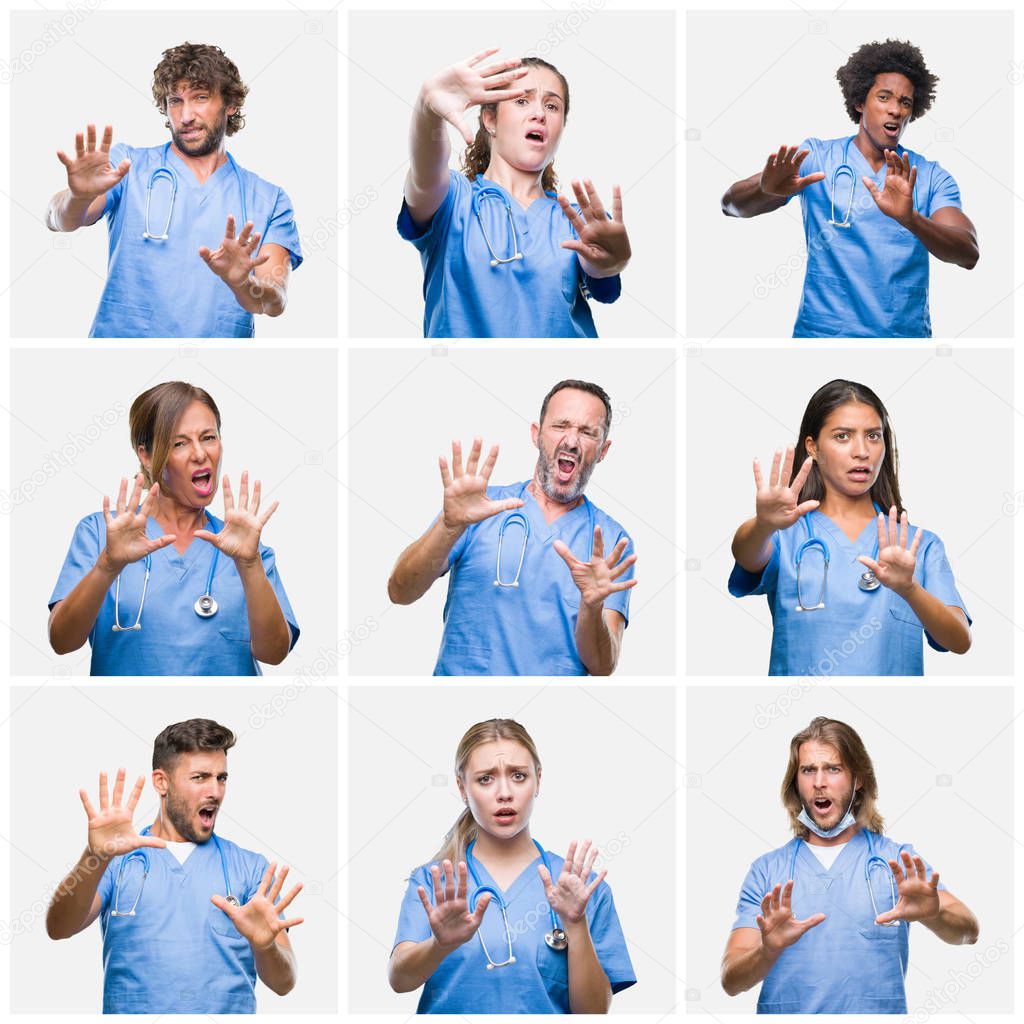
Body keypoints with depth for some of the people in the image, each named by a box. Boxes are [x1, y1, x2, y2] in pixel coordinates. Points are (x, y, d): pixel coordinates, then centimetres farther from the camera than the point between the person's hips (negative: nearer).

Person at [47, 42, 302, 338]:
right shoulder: (127, 165, 7)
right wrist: (79, 197, -29)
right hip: (119, 338, 0)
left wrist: (241, 284, -22)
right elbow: (59, 221, -8)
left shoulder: (270, 200, 8)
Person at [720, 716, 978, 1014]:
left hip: (879, 1011, 0)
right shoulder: (766, 871, 10)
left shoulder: (899, 861, 9)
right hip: (786, 1013, 0)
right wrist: (769, 950, -17)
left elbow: (967, 930, -5)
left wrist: (933, 915, -25)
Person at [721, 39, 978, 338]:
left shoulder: (932, 177, 2)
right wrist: (765, 188, -33)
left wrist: (910, 219, -32)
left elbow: (968, 254, -13)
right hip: (822, 330, -1)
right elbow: (731, 205, -9)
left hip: (906, 333, 1)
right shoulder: (814, 157, 1)